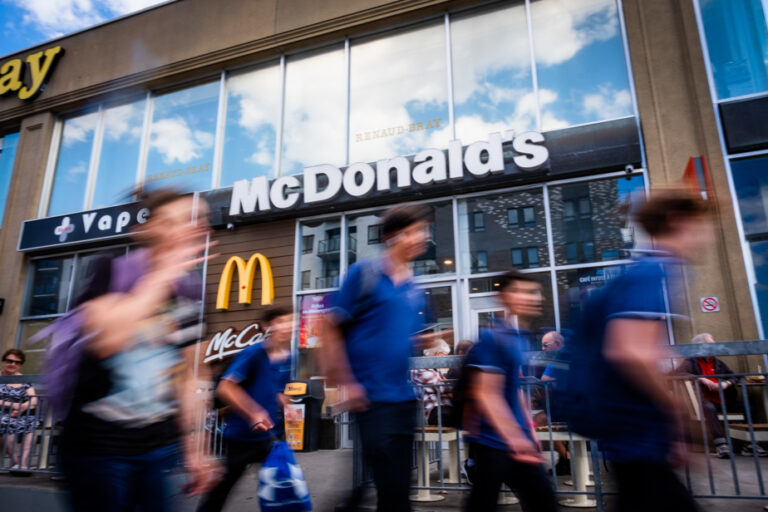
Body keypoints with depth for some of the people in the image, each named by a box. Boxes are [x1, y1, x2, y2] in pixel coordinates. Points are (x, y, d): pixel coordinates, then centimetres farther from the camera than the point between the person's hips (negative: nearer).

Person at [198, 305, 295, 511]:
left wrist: (286, 407, -5)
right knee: (221, 487, 10)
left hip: (272, 435, 6)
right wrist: (254, 414, -24)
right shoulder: (253, 353, -18)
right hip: (242, 435, -6)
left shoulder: (287, 358, 1)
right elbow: (224, 388, -23)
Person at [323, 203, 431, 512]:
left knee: (398, 485, 13)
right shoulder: (363, 273, -6)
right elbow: (332, 329, -6)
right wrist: (346, 383, -11)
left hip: (404, 397, 7)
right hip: (370, 397, -6)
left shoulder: (415, 291, 11)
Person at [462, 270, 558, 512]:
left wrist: (529, 432, 18)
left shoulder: (517, 338, 9)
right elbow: (486, 394, -22)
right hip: (492, 441, -9)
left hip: (518, 440, 9)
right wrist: (513, 437, -25)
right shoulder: (492, 338, -18)